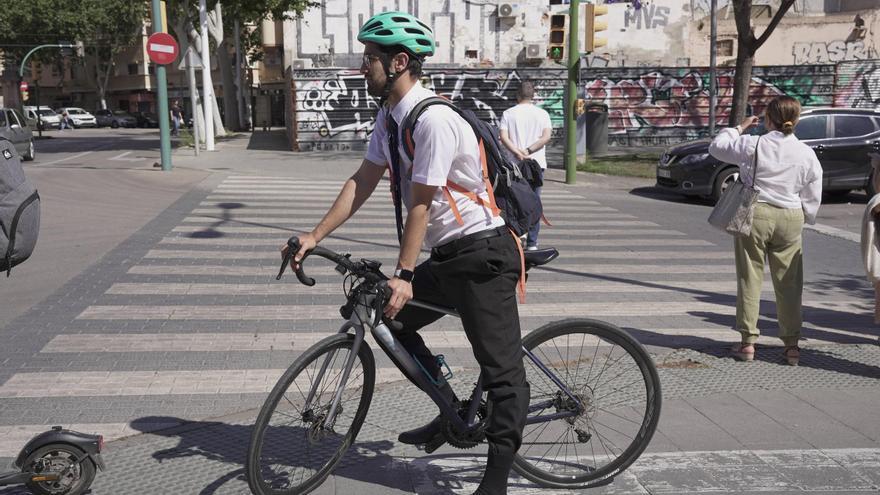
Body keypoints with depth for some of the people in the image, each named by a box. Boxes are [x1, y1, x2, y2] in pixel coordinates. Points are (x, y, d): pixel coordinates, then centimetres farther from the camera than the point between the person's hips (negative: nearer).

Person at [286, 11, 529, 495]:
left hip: (483, 254, -10)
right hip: (447, 253, 10)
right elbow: (362, 182, 8)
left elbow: (419, 203, -21)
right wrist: (314, 236, 4)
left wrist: (403, 274, -17)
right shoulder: (389, 114, 7)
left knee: (500, 365, -4)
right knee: (391, 320, 16)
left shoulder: (433, 119, -22)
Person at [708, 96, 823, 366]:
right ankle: (792, 345, 13)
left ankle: (748, 342, 9)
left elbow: (716, 146, 6)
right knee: (789, 283, 9)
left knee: (750, 279, 6)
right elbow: (813, 197, 6)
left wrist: (738, 128, 18)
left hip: (755, 215, -2)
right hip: (790, 220, 2)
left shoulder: (752, 145, -8)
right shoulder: (807, 154, 1)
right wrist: (805, 219, 21)